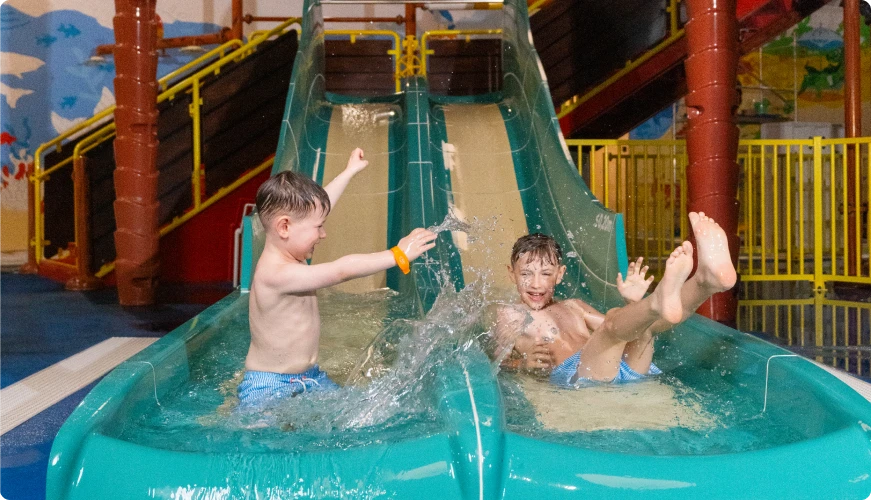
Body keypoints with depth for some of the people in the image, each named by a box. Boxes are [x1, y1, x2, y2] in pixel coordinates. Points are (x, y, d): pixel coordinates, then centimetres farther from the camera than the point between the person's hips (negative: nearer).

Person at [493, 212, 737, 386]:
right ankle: (659, 302, -65)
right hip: (573, 374, -6)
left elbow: (624, 329, 30)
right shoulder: (510, 314, 21)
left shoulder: (574, 307, 34)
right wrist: (524, 363, -9)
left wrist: (632, 302, 12)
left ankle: (707, 280, -48)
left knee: (643, 323, -20)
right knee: (614, 319, -30)